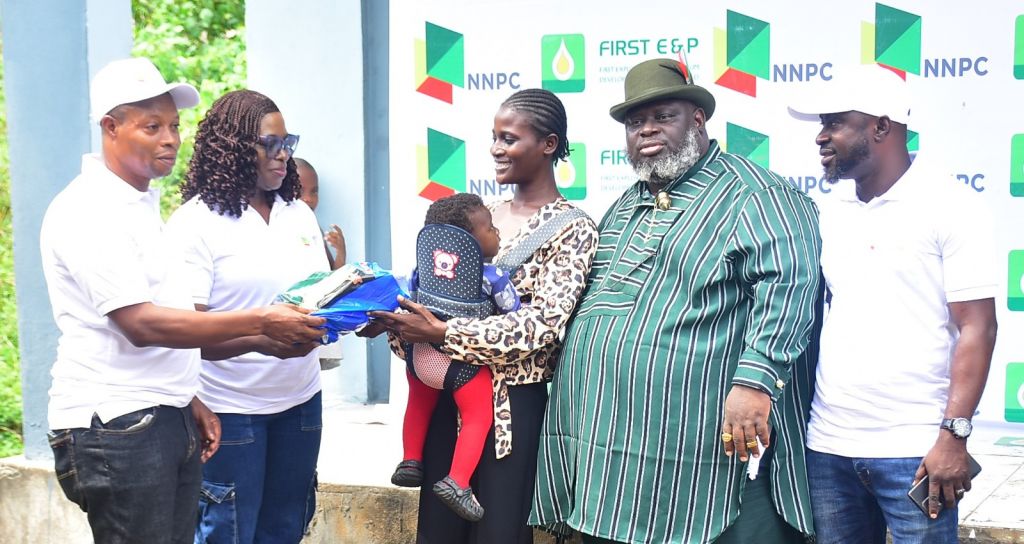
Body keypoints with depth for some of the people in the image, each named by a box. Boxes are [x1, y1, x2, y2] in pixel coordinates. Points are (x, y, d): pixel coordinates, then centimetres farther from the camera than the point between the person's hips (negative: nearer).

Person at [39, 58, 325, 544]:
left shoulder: (142, 203, 16)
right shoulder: (88, 211, -13)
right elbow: (140, 324, -21)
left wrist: (190, 400, 19)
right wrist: (259, 323, -22)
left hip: (170, 418, 9)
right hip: (116, 426, -9)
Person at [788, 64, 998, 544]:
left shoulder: (950, 207, -6)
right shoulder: (832, 210, 11)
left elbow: (976, 327, -9)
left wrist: (954, 435, -16)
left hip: (913, 451, -5)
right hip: (827, 448, 5)